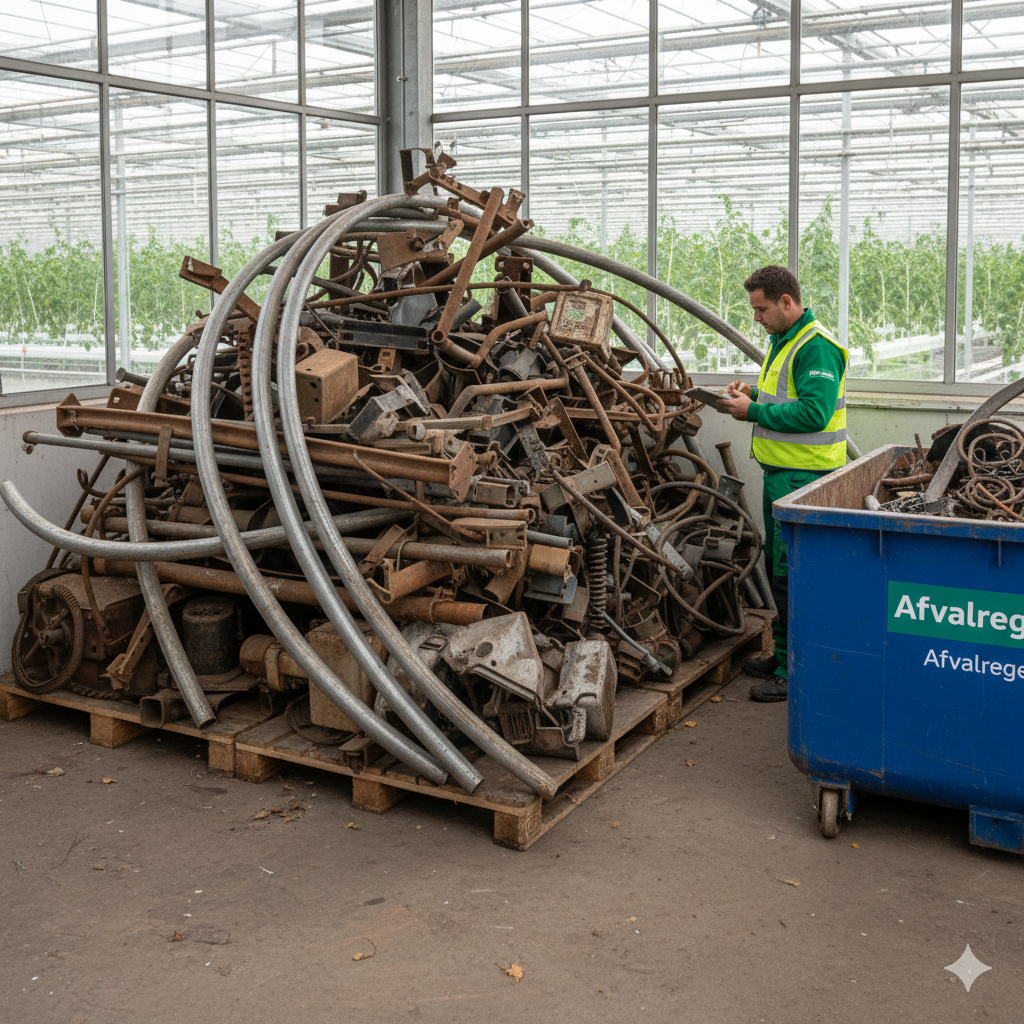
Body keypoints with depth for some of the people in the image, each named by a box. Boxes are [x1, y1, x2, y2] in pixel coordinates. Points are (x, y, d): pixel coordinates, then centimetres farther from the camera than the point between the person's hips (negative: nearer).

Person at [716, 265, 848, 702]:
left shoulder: (816, 347, -17)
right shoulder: (782, 342, 16)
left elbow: (813, 412, -25)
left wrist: (754, 412, -19)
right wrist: (753, 392, 9)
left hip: (804, 477, -11)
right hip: (780, 471, 11)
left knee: (791, 573, -7)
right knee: (777, 565, 18)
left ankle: (794, 672, 1)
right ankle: (783, 654, 31)